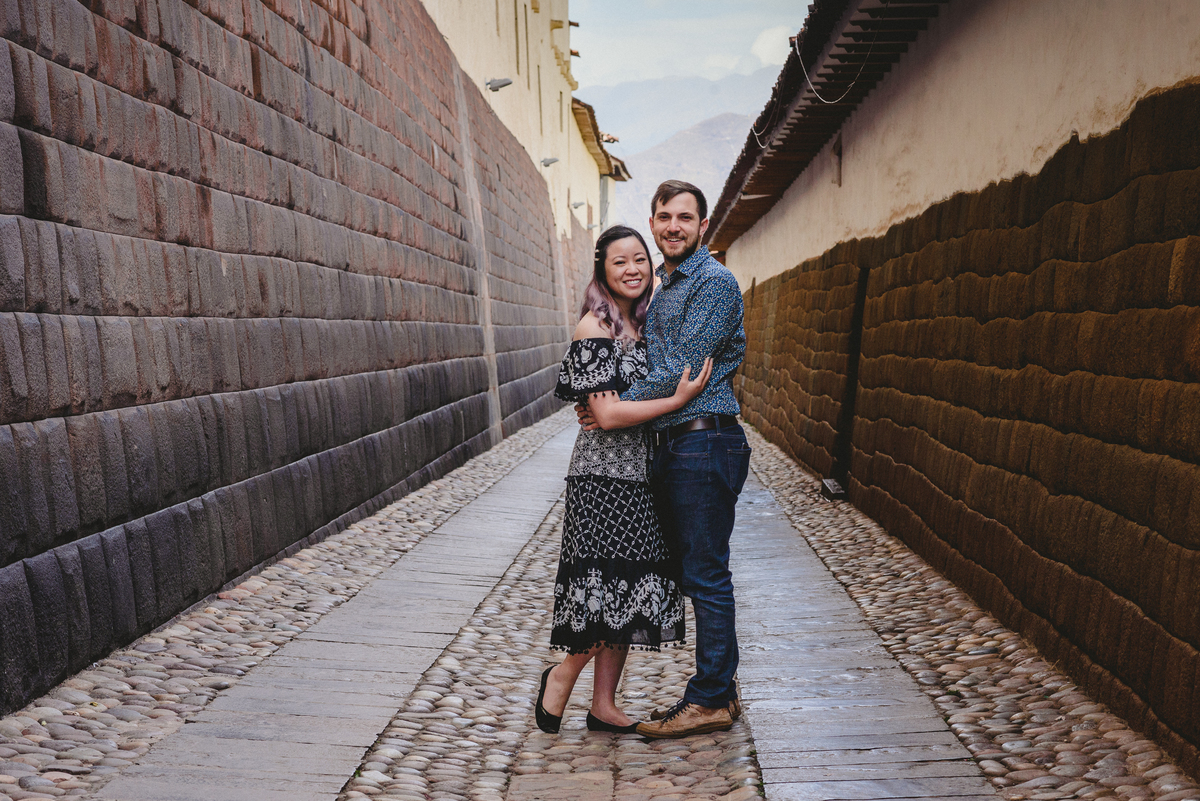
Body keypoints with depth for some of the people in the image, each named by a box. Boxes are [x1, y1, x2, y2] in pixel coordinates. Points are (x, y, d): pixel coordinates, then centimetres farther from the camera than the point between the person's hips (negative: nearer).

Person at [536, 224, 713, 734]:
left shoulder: (641, 323, 13)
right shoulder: (594, 326, -11)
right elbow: (607, 414, -17)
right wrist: (679, 400, -16)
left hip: (640, 473, 8)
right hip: (604, 475, -8)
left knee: (627, 596, 10)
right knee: (612, 591, -7)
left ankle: (603, 707, 21)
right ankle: (561, 677, 19)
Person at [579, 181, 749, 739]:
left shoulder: (714, 282, -10)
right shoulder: (666, 286, 19)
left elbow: (682, 370, -17)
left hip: (705, 444, -9)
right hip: (673, 445, 10)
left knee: (705, 573, -2)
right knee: (694, 569, 14)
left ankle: (710, 700, 10)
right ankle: (718, 688, 26)